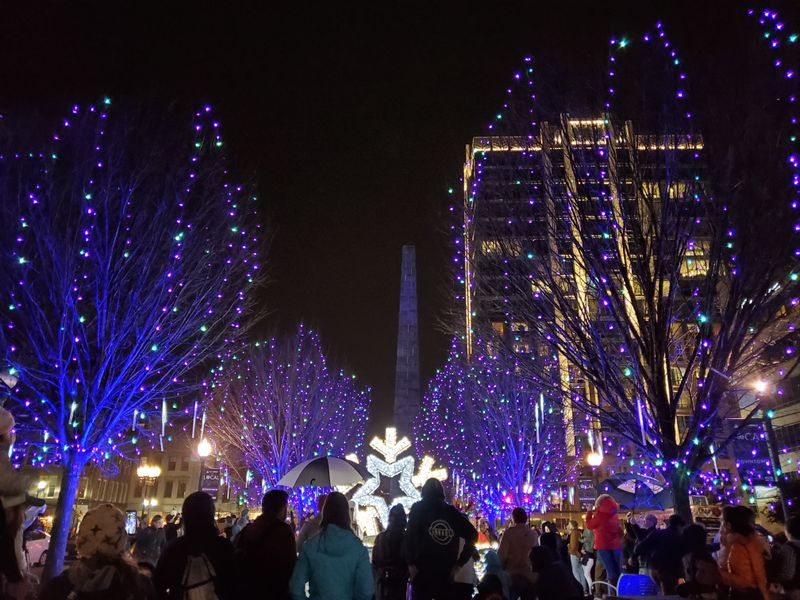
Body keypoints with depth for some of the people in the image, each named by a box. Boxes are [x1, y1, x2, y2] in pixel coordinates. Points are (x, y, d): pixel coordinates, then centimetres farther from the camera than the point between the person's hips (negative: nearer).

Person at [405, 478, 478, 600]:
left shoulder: (418, 509, 3)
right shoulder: (452, 511, 12)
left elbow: (411, 536, -11)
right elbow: (473, 535, 7)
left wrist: (411, 563, -6)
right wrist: (460, 562, 7)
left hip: (423, 570, -3)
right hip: (446, 572, 3)